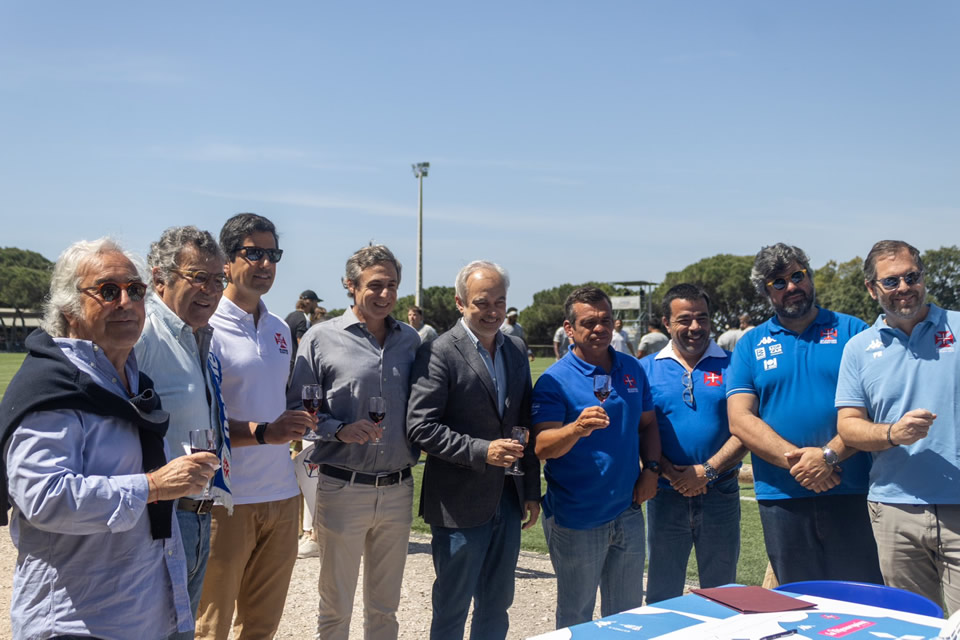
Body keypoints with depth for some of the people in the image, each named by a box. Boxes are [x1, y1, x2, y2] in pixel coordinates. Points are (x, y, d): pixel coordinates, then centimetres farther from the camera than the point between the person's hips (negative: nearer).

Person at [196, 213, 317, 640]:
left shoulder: (279, 329, 13)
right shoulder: (207, 327, -11)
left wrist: (297, 424, 9)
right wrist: (262, 433, -25)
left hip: (281, 496, 7)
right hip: (227, 501, -6)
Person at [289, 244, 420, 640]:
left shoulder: (410, 340, 6)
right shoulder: (321, 338, -5)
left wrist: (417, 451, 1)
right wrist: (340, 429, -18)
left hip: (398, 491, 3)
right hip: (343, 489, -3)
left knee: (384, 606, 17)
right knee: (336, 606, 10)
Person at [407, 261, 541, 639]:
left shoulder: (516, 350, 7)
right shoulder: (440, 353, -13)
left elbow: (526, 423, 12)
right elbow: (420, 426, -17)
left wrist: (532, 490, 10)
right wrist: (481, 451, -24)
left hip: (508, 500, 6)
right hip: (459, 504, -6)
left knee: (496, 608, 17)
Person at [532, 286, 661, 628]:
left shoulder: (632, 369, 6)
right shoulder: (555, 380, -13)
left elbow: (647, 424, 15)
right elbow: (542, 447, -21)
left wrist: (651, 469, -1)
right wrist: (577, 428, -40)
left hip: (627, 513, 5)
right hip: (576, 520, -5)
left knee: (628, 614, 18)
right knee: (576, 618, 10)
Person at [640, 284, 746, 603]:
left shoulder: (731, 365, 1)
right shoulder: (647, 369, 3)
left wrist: (707, 470, -16)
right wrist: (672, 474, -14)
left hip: (720, 494, 0)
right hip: (666, 494, 1)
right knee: (661, 593, 12)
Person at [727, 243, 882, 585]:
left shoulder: (851, 331, 5)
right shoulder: (750, 346, 9)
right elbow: (740, 420, -1)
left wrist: (829, 455, -17)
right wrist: (794, 459, -13)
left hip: (850, 493, -1)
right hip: (782, 497, 1)